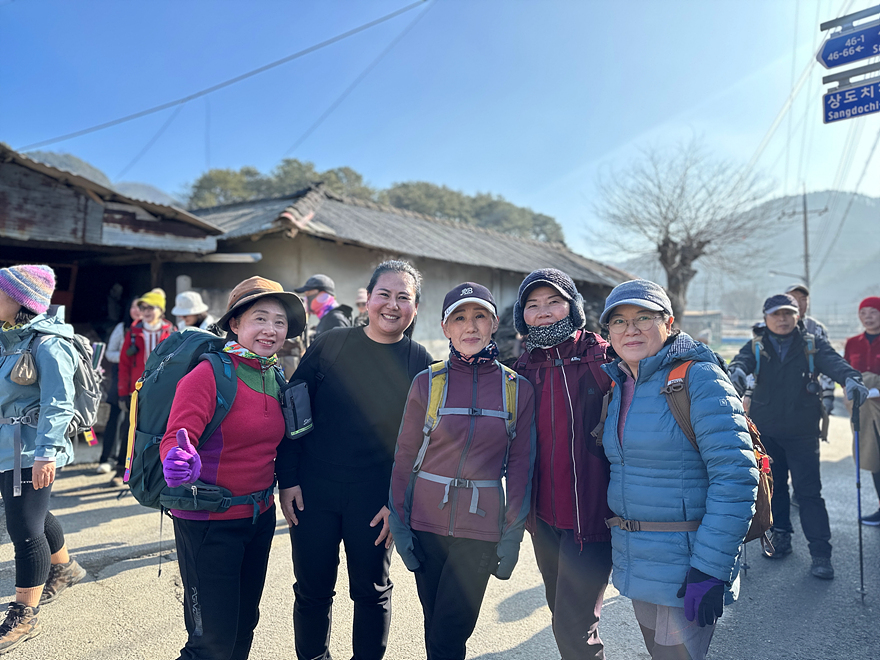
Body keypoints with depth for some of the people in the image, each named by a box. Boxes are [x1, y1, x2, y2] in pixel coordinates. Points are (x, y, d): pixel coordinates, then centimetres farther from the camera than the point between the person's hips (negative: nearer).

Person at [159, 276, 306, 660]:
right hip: (208, 523, -7)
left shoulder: (276, 379, 3)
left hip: (260, 517, 7)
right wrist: (181, 460, -45)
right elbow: (175, 438, -25)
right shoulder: (209, 373, -17)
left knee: (244, 626, 22)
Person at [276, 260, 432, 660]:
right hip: (313, 491, 1)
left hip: (376, 500, 0)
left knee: (372, 590, 15)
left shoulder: (419, 364, -4)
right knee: (312, 589, 14)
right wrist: (287, 478, -4)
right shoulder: (330, 345, -3)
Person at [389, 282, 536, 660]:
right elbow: (404, 457, 2)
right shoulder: (427, 383, -3)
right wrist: (398, 522, -1)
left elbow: (520, 466, 1)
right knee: (435, 627, 13)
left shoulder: (518, 389, -2)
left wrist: (513, 534, -2)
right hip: (427, 520, 1)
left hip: (482, 526, -1)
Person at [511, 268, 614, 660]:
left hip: (590, 512, -5)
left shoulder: (600, 357, -10)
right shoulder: (523, 368, 6)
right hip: (544, 514, 6)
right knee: (562, 613, 21)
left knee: (574, 628, -3)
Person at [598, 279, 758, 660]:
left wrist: (710, 569, -23)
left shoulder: (698, 378, -15)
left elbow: (735, 476, -22)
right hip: (635, 563, 7)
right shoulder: (617, 387, 6)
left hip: (685, 567, -7)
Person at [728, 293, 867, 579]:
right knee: (773, 487, 13)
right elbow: (742, 361, -19)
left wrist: (850, 378, -42)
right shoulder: (756, 347, 1)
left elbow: (833, 362, -19)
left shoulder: (812, 345, -1)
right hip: (765, 431, 2)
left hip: (802, 432, -1)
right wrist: (736, 373, -43)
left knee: (809, 491, -2)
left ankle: (821, 553, 7)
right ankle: (780, 537, 30)